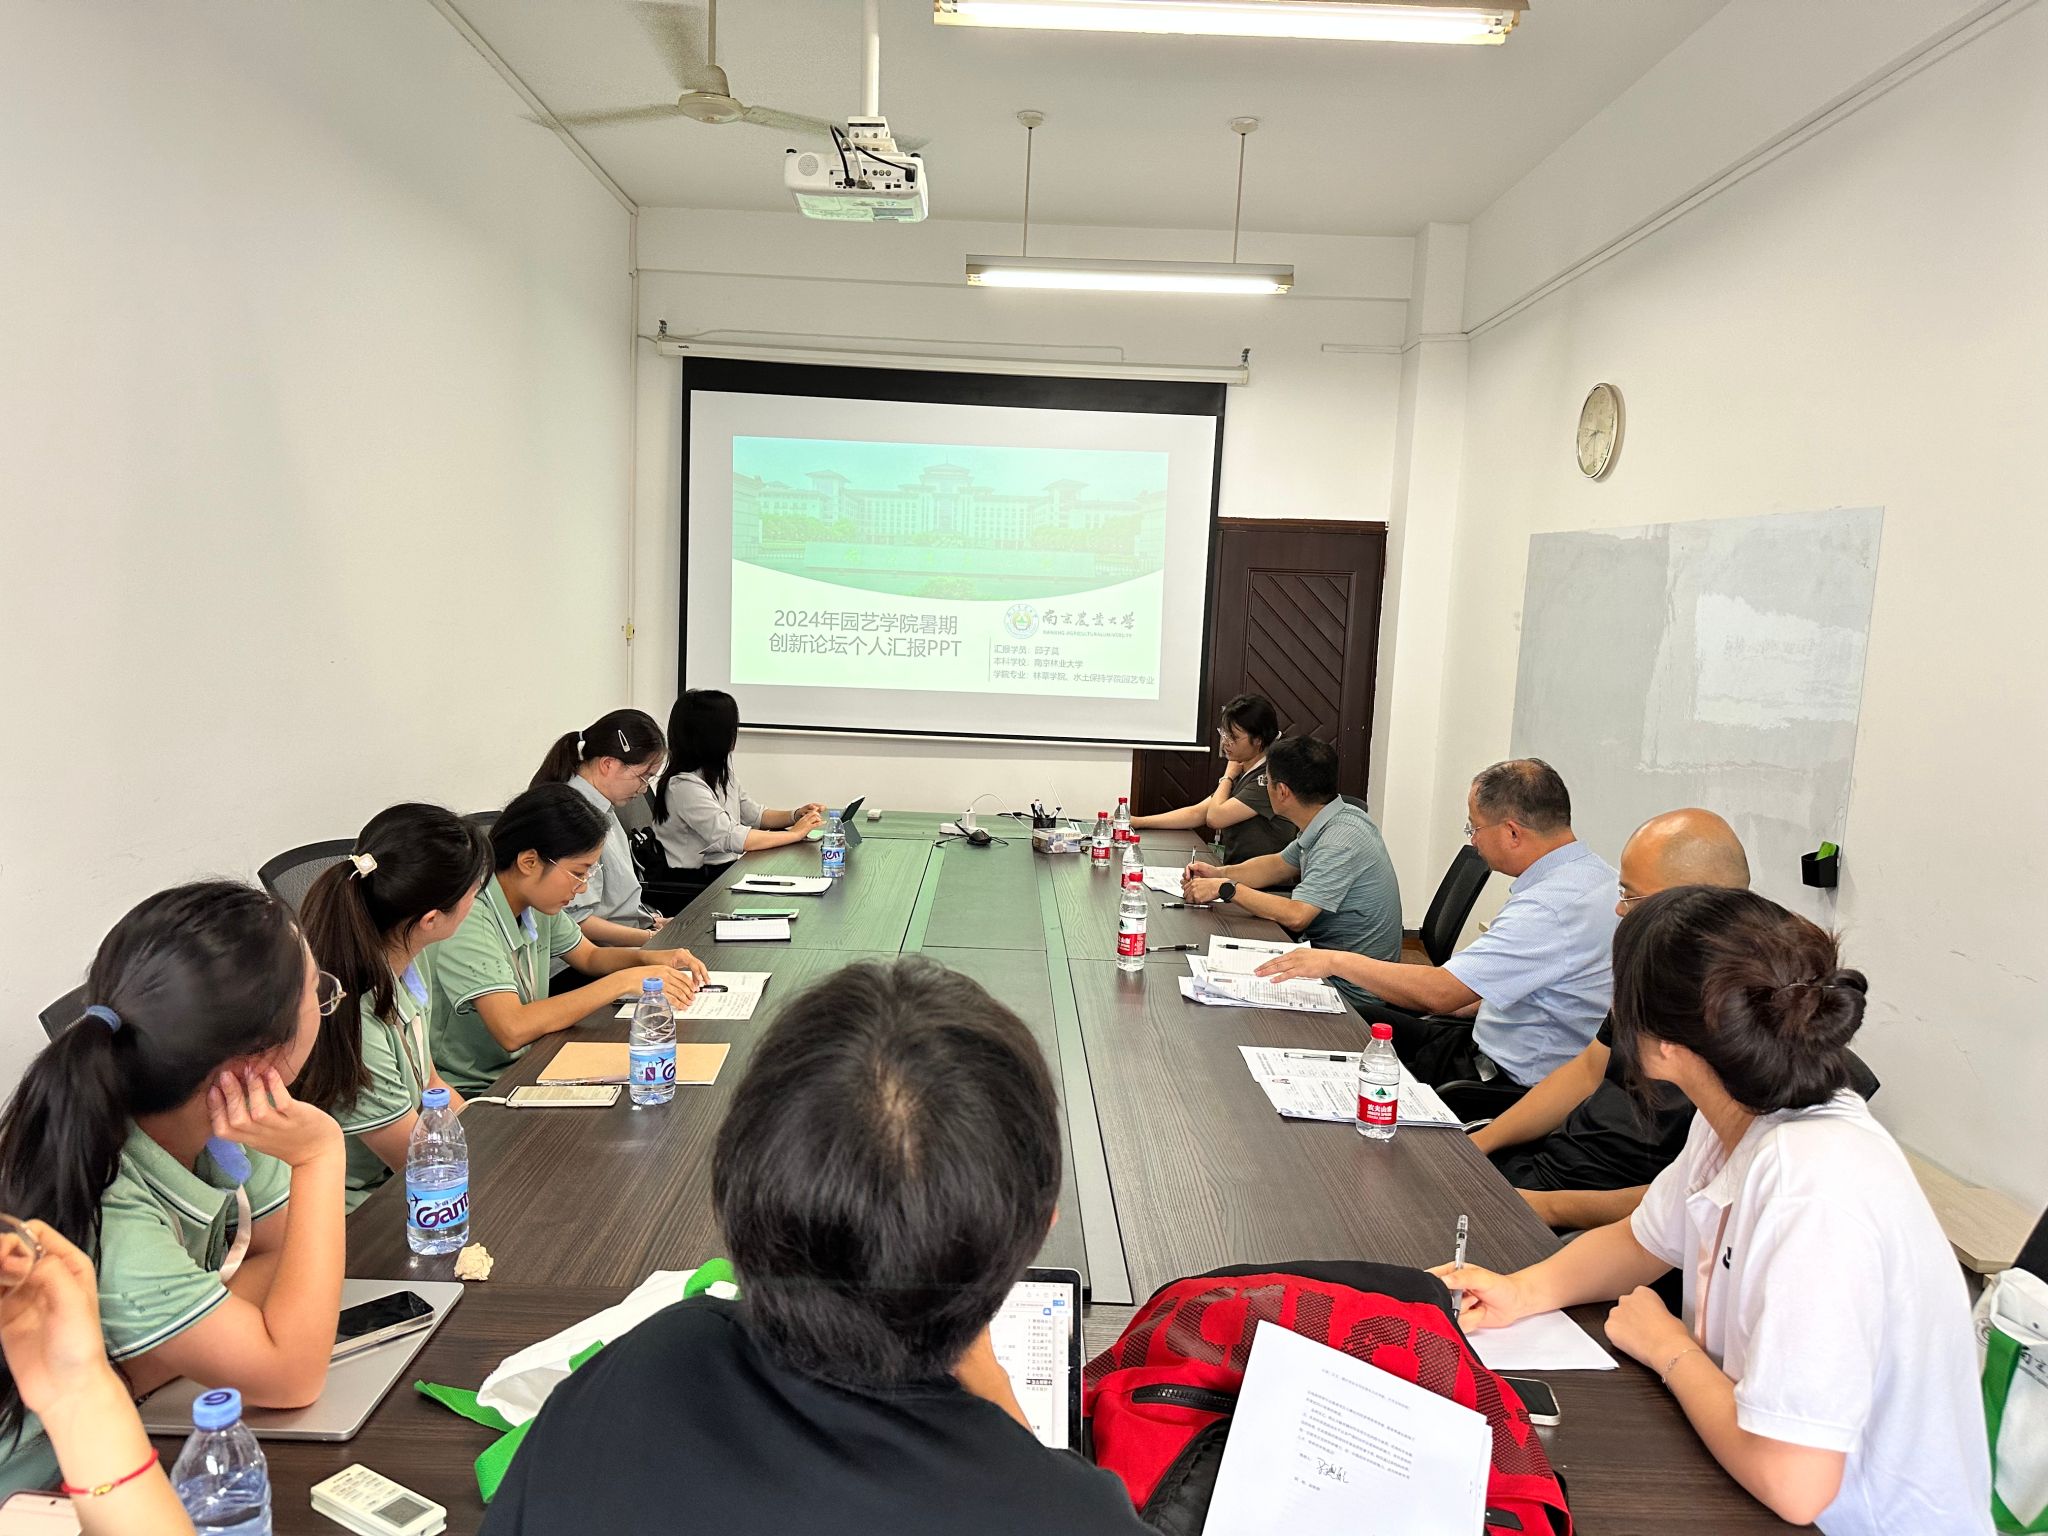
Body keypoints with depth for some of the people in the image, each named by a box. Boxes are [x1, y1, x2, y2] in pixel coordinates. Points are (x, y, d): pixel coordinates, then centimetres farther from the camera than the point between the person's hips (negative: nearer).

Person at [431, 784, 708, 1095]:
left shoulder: (538, 906, 2)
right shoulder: (467, 920, -23)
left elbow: (589, 956, 19)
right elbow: (512, 1029, -32)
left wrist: (649, 958, -1)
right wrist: (622, 982, -27)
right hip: (472, 1096, -8)